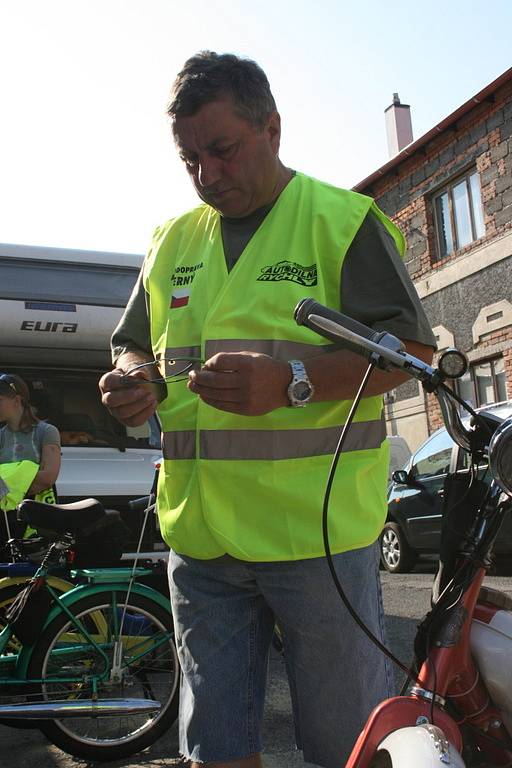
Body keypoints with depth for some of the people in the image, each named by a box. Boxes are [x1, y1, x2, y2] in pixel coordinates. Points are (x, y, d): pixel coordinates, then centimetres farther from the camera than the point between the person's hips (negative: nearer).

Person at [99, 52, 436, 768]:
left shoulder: (344, 219, -1)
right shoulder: (174, 239, 15)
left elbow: (411, 349, -7)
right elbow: (135, 345, 22)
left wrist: (292, 380, -23)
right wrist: (132, 379, -3)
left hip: (318, 532, -4)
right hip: (198, 539, 5)